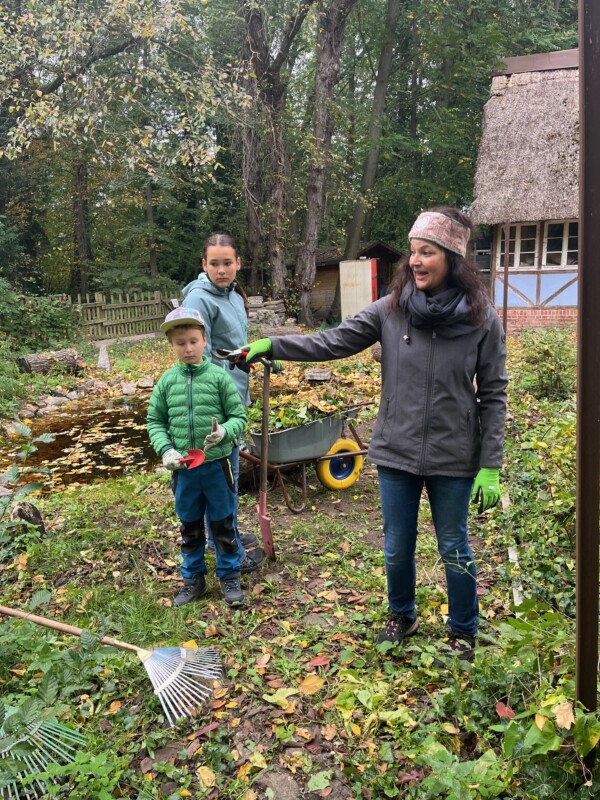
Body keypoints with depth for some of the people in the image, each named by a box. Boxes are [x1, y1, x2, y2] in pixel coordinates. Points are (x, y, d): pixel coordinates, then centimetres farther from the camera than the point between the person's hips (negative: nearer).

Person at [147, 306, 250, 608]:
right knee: (190, 527, 17)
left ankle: (230, 577, 29)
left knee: (223, 524, 11)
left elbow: (239, 416, -3)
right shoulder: (167, 380, -1)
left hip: (217, 464, -2)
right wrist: (166, 450, -8)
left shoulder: (219, 376, -7)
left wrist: (224, 432, -24)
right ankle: (193, 579, 34)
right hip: (183, 467, 2)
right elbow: (154, 421, 7)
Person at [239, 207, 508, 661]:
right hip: (396, 454, 2)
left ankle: (463, 633, 39)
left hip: (453, 460, -2)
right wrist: (271, 346, -15)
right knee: (397, 548, 16)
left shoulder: (482, 320, -9)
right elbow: (333, 342, -5)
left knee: (454, 550, 14)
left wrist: (491, 467, -8)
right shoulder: (390, 309, -5)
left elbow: (493, 397, -6)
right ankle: (402, 617, 44)